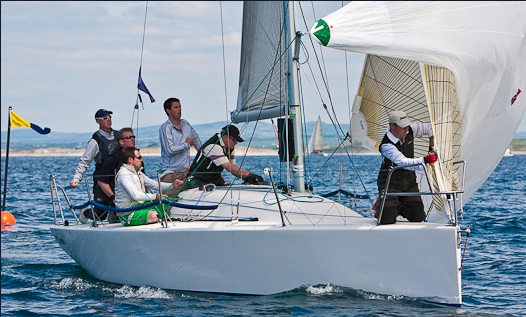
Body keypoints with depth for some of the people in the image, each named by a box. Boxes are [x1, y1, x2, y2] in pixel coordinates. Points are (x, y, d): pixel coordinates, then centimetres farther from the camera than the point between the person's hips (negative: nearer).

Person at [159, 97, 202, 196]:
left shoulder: (186, 124, 11)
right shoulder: (165, 128, -10)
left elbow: (196, 139, 31)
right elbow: (170, 150, -21)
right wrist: (187, 144, -7)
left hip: (186, 170, 6)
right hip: (171, 173, -6)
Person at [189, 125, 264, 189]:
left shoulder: (229, 147, 4)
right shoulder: (214, 146, -26)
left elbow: (233, 167, 5)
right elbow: (229, 167, -33)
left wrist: (246, 177, -13)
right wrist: (249, 175, -37)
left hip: (215, 179, 9)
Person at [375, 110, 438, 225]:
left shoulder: (410, 131, -3)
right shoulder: (386, 145, -23)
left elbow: (429, 128, 14)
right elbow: (403, 162, -35)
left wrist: (432, 147, 8)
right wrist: (424, 160, -45)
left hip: (409, 180, 6)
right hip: (390, 182, -6)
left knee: (418, 217, -3)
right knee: (388, 219, -16)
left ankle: (399, 208, 27)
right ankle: (380, 207, 20)